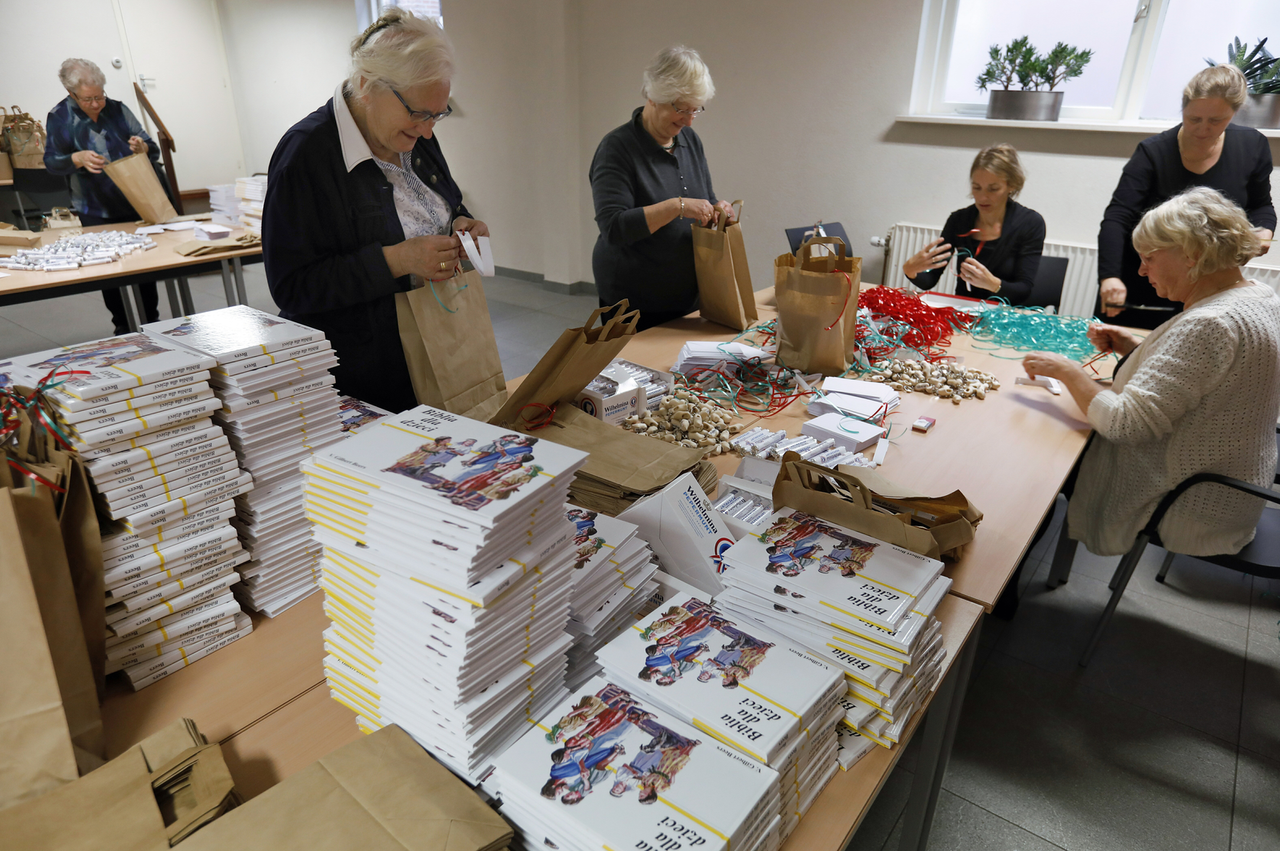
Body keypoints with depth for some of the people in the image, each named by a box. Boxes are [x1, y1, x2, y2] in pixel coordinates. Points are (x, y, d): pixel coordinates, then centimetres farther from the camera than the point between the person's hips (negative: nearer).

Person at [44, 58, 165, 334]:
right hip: (97, 212, -1)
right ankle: (122, 326, 16)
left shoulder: (117, 110, 3)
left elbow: (153, 151, 2)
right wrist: (78, 159, -27)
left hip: (135, 204, 1)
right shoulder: (59, 117, -1)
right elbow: (51, 161, -6)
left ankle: (151, 321, 15)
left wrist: (143, 148, -22)